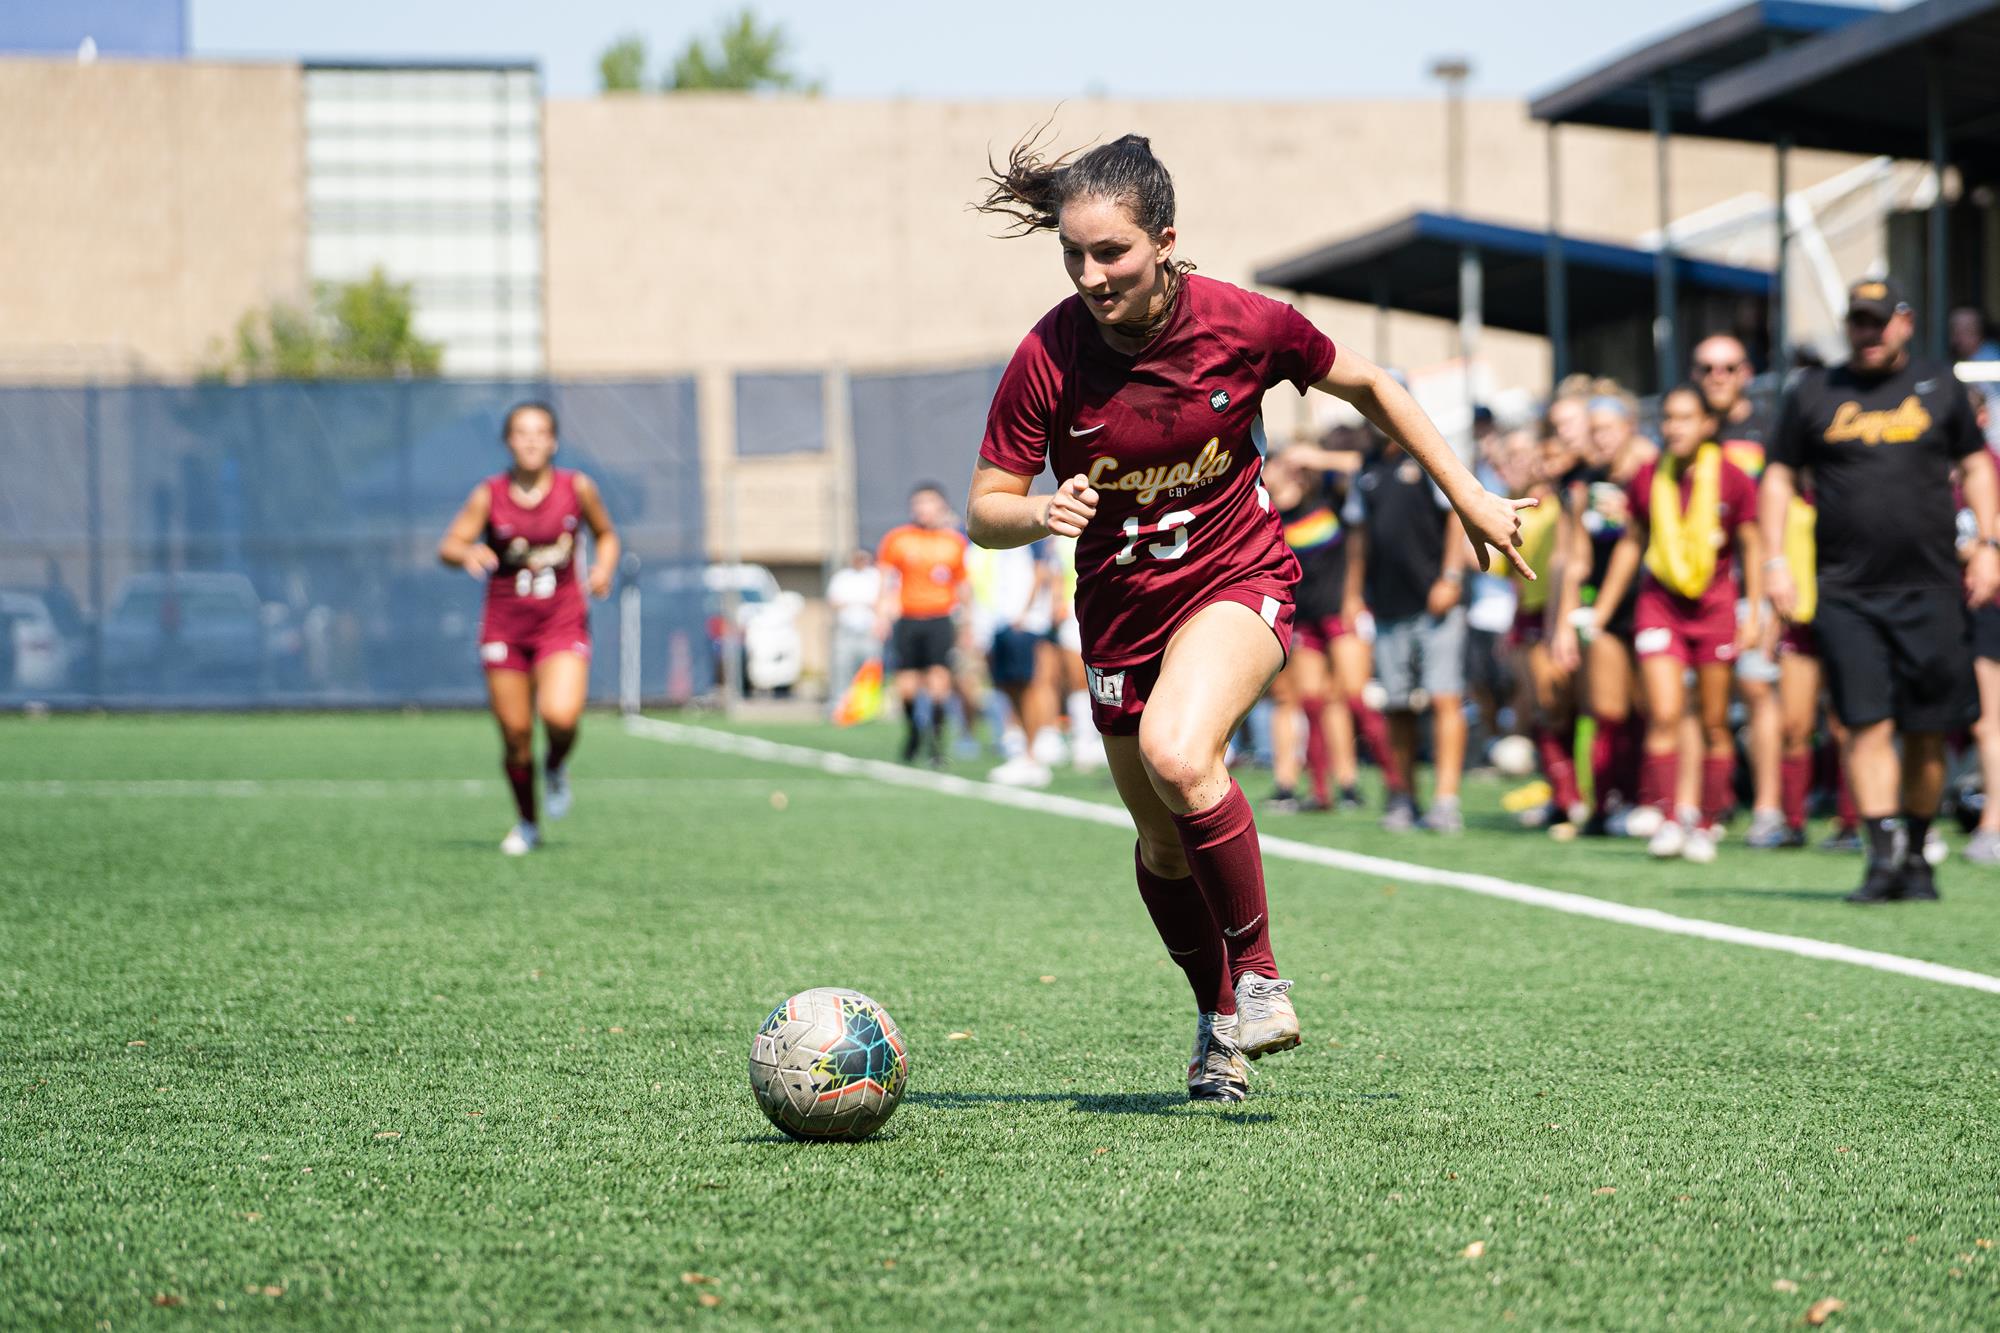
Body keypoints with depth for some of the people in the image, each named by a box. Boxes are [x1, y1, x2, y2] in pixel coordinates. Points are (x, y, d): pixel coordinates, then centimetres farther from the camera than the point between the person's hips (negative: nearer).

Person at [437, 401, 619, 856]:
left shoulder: (577, 488, -2)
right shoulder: (490, 495, -5)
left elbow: (606, 534, 14)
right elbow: (448, 546, -10)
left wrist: (604, 567, -7)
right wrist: (468, 554, -32)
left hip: (563, 622, -1)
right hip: (505, 624, 1)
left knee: (561, 717, -24)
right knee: (515, 734, 3)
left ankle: (556, 768, 13)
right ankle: (526, 825, 25)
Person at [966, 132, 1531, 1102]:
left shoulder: (1243, 326, -17)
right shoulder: (1047, 358, -16)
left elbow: (1365, 387, 2)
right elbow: (985, 510, -10)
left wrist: (1466, 495, 5)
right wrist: (1039, 515, -33)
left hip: (1237, 580, -3)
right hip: (1120, 611, 3)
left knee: (1176, 754, -31)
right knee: (1165, 847, 13)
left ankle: (1258, 975, -14)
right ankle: (1217, 1021, 38)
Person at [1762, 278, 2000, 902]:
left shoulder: (1939, 387, 10)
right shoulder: (1813, 393, 8)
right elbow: (1780, 476, 13)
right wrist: (1776, 562, 3)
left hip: (1931, 589, 1)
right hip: (1847, 592, -1)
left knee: (1927, 732, 3)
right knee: (1868, 725, -10)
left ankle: (1916, 854, 16)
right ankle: (1884, 856, -12)